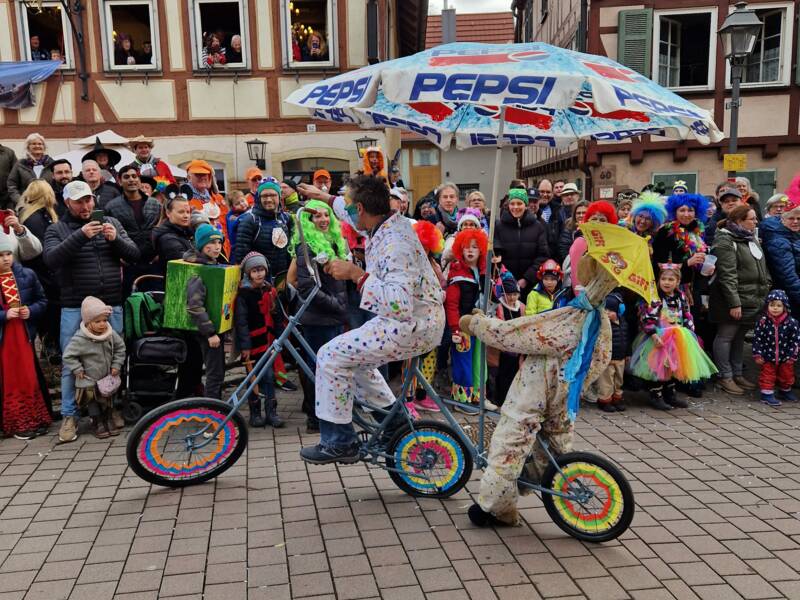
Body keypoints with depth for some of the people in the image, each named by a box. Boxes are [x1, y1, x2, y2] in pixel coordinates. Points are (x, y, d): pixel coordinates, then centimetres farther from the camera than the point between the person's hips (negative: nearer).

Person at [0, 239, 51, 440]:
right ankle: (17, 424, 15)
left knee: (30, 378, 6)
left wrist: (31, 311, -10)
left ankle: (36, 420, 18)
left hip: (25, 335, 1)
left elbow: (42, 301, 7)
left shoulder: (27, 275, 1)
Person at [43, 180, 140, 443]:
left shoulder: (111, 223, 9)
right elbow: (51, 259, -14)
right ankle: (69, 416, 14)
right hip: (74, 309, -2)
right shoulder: (56, 229, 3)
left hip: (111, 306, 2)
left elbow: (134, 255, 4)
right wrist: (80, 236, -25)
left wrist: (116, 239, -15)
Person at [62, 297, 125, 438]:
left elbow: (120, 347, 6)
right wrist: (77, 370, -18)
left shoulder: (111, 334, -9)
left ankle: (109, 420, 33)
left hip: (108, 378, 4)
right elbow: (68, 356, -17)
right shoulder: (80, 339, -23)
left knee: (109, 399, 17)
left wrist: (116, 365, 1)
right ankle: (97, 423, 23)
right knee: (93, 402, 7)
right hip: (89, 380, -4)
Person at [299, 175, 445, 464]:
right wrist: (324, 196, 37)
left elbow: (399, 305, -35)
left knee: (332, 356, -11)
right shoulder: (390, 222, 3)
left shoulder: (395, 244, -26)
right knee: (355, 357, 24)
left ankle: (339, 443, 1)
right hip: (410, 319, 10)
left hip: (414, 326, -10)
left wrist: (356, 274, -31)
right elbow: (355, 214, 27)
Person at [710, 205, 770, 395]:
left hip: (752, 301, 8)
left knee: (739, 337, 15)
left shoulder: (752, 239, 15)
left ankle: (738, 374, 25)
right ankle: (725, 377, 9)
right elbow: (727, 275, -19)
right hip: (733, 302, -8)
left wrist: (767, 286, 14)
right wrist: (734, 303, -22)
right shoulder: (725, 241, -13)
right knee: (726, 336, 1)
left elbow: (762, 267, 24)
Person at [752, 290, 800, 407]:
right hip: (767, 357, -2)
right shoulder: (762, 321, -12)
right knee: (767, 375, 4)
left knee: (787, 374, 19)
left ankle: (785, 391, 42)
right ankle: (767, 394, 15)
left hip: (785, 358, 3)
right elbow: (757, 339, -8)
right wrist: (757, 354, -10)